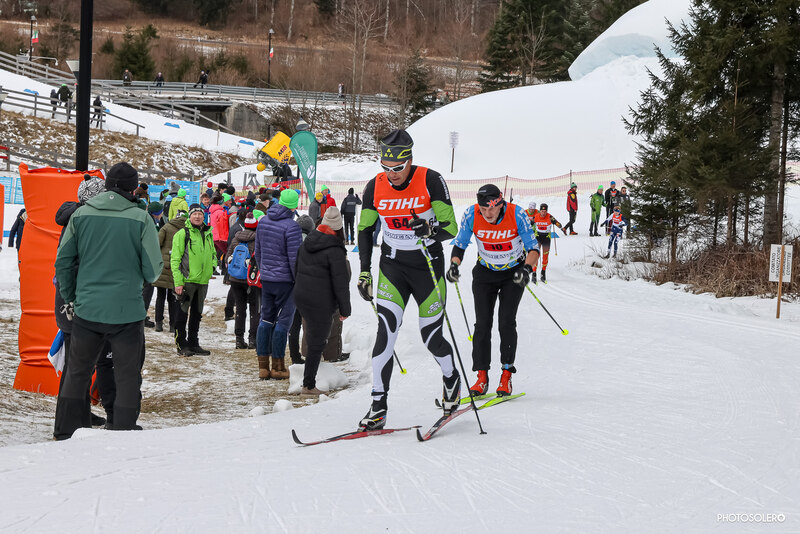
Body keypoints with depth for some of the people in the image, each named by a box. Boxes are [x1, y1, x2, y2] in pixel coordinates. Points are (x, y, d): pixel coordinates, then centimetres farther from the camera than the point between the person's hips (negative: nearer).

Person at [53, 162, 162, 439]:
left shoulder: (81, 214, 1)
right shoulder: (140, 218, -9)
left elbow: (63, 262, 4)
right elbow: (153, 270, -7)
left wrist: (70, 299, 17)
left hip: (86, 309, 3)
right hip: (127, 310, -3)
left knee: (77, 372, 17)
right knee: (128, 376, 9)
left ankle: (67, 431, 21)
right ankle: (124, 430, 9)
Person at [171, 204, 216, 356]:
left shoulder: (208, 234, 12)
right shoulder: (182, 234, -7)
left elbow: (213, 254, 26)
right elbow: (175, 259, -10)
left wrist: (212, 265, 4)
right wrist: (178, 282, -16)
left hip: (203, 280, 6)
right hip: (187, 280, -6)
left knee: (197, 313, 13)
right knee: (182, 313, 0)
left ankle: (193, 343, 22)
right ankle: (181, 344, 7)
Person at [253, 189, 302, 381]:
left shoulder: (263, 221, 6)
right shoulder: (291, 226, -17)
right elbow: (295, 258, -16)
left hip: (266, 279, 6)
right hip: (285, 280, -6)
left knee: (266, 319, 13)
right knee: (283, 321, 0)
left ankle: (263, 364, 13)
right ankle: (278, 367, 2)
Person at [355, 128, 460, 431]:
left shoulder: (431, 181, -15)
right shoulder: (375, 187, -5)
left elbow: (451, 228, -13)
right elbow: (365, 230, 8)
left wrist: (430, 231, -35)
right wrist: (364, 271, 1)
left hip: (428, 267, -2)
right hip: (392, 267, 2)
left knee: (431, 338, 4)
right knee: (386, 332, -13)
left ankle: (451, 379, 37)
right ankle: (378, 407, -11)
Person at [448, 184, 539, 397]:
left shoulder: (517, 214, -25)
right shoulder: (471, 215, -20)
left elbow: (533, 248, -19)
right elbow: (459, 244, -8)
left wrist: (527, 268, -37)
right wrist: (454, 264, -26)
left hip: (514, 273, -2)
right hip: (485, 272, 2)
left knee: (506, 323, -11)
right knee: (482, 323, -7)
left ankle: (506, 375, -1)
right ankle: (482, 376, -1)